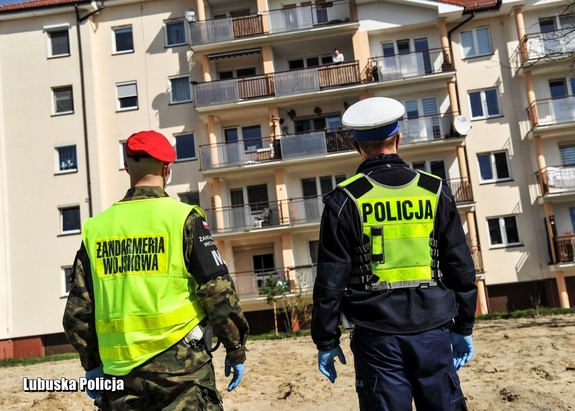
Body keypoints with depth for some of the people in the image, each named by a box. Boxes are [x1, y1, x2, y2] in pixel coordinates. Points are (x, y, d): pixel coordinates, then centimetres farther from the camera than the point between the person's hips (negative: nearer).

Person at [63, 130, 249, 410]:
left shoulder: (95, 227, 4)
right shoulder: (182, 218, -8)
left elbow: (78, 309, 8)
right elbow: (218, 291, -10)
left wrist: (92, 363, 19)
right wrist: (236, 350, 0)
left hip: (120, 369, 4)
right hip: (179, 363, -4)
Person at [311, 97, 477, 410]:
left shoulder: (344, 200, -6)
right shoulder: (435, 190, 2)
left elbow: (330, 280, -6)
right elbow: (461, 267, 5)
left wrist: (326, 341, 3)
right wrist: (463, 327, 14)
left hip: (378, 336, -2)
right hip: (432, 331, 2)